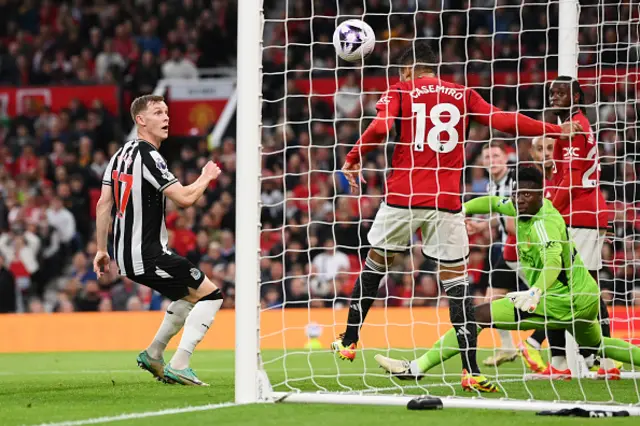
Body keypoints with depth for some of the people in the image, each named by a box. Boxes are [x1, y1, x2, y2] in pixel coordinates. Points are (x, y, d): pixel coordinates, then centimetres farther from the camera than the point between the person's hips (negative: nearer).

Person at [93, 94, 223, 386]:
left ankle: (153, 355, 25)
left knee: (190, 295, 25)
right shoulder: (147, 155, -16)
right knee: (210, 294, -5)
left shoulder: (120, 154, 12)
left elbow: (103, 204, 13)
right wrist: (206, 178, -1)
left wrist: (101, 250, 17)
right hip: (148, 255, -9)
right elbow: (184, 198, -20)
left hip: (126, 255, 9)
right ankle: (178, 367, -11)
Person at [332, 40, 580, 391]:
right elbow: (504, 121, 7)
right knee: (455, 280, 1)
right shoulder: (463, 95, 11)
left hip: (402, 197, 0)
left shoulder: (400, 91, 5)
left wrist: (352, 160, 1)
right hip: (446, 203, 1)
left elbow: (379, 128, -10)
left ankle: (349, 342, 29)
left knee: (375, 264, 19)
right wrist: (554, 129, 15)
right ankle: (471, 370, -10)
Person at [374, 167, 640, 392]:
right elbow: (493, 202, 22)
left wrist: (536, 291, -58)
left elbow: (553, 261, -40)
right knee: (596, 345, 37)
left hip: (564, 302, -10)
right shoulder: (524, 208, 5)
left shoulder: (544, 223, -22)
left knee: (479, 316, -15)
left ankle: (418, 367, -18)